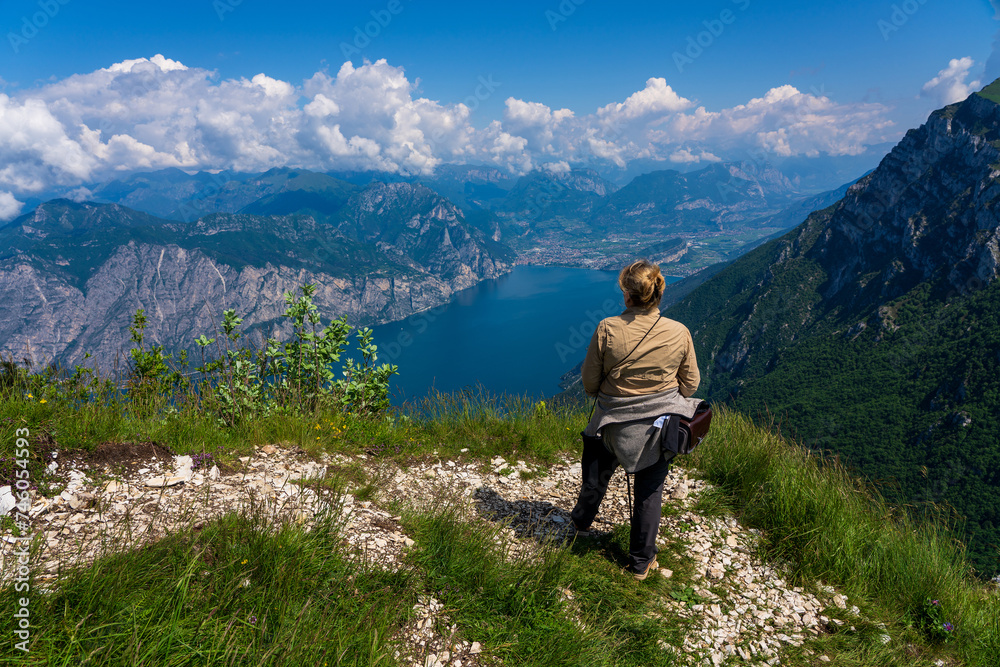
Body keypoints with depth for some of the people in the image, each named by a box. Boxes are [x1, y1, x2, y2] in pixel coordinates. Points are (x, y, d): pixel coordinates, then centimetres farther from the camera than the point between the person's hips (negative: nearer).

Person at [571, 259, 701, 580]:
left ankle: (582, 522, 51)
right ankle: (642, 562, 32)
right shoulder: (679, 333, -14)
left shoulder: (607, 329, -19)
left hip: (614, 422, -1)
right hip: (660, 424, 1)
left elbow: (589, 382, -9)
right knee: (650, 491, 17)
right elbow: (690, 384, -2)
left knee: (596, 474, 26)